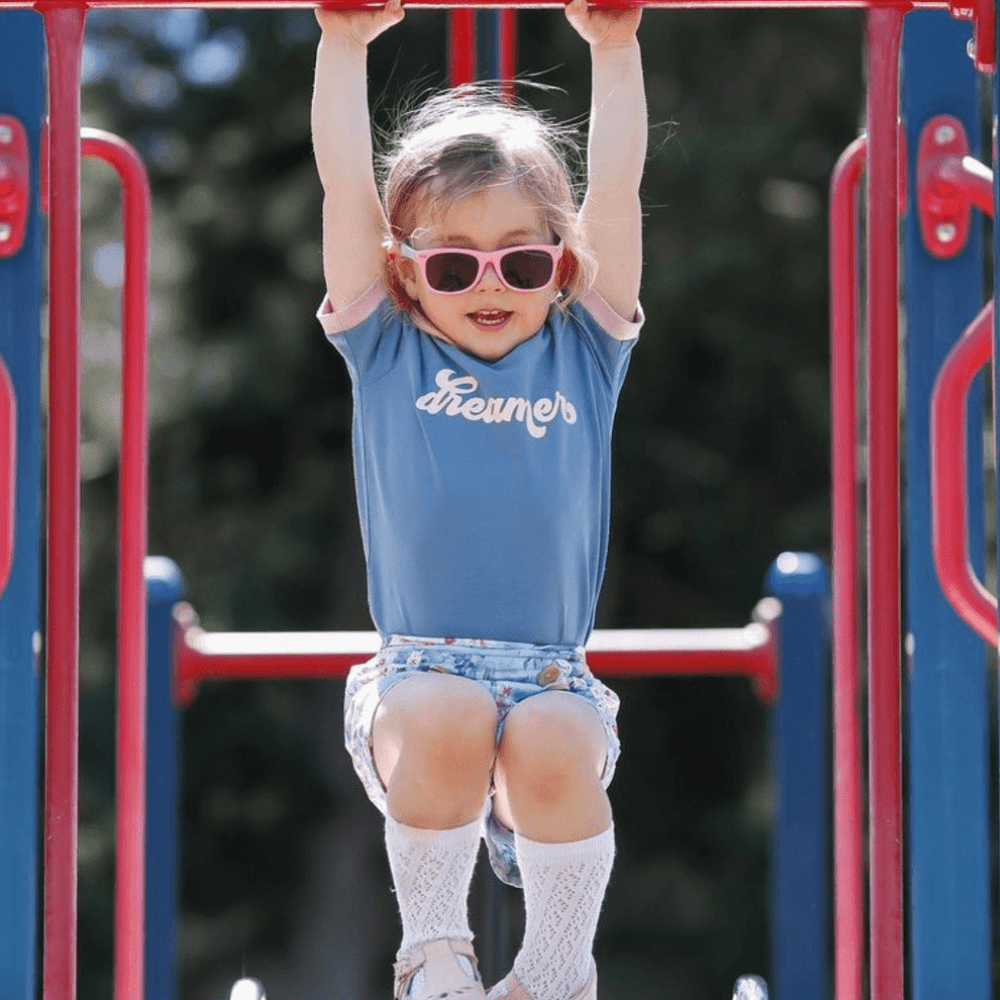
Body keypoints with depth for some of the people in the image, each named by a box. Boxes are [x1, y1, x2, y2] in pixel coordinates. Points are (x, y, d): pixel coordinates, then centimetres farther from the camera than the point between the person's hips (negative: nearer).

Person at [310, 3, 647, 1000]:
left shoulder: (582, 353, 11)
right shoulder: (387, 355, 9)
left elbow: (615, 190, 6)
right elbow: (345, 186, 4)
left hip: (553, 679, 1)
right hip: (417, 668, -1)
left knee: (556, 750, -31)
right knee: (439, 725, -33)